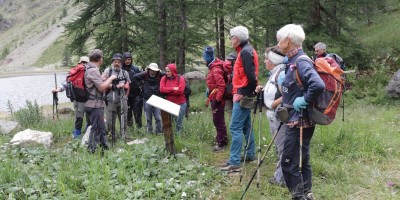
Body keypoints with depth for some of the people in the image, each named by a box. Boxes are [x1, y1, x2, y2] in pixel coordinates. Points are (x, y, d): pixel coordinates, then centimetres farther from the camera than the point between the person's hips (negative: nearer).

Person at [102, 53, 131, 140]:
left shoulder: (125, 73, 12)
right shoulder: (108, 71, 0)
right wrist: (115, 86, -14)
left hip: (122, 100, 3)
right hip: (111, 100, -3)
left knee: (123, 120, 8)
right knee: (110, 120, 1)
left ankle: (123, 137, 19)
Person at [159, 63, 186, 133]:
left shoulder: (180, 78, -5)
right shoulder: (164, 79, 4)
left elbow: (180, 90, -17)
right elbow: (162, 89, -10)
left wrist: (168, 90, -9)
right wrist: (173, 89, -16)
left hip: (180, 104, -2)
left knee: (179, 122, 5)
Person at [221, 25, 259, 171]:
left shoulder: (245, 52, -16)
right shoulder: (246, 50, 15)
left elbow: (251, 75, -23)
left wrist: (243, 94, -14)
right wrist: (237, 91, 11)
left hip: (244, 95, -10)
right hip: (245, 94, 10)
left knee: (235, 127, -10)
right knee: (246, 125, 18)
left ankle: (234, 162, -9)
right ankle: (250, 154, 28)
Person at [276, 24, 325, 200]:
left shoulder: (301, 61, -18)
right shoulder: (294, 61, 10)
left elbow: (318, 85, -33)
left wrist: (303, 101, -22)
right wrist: (284, 100, 10)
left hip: (299, 121, -9)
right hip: (298, 119, 9)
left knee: (289, 162, -4)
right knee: (302, 160, 15)